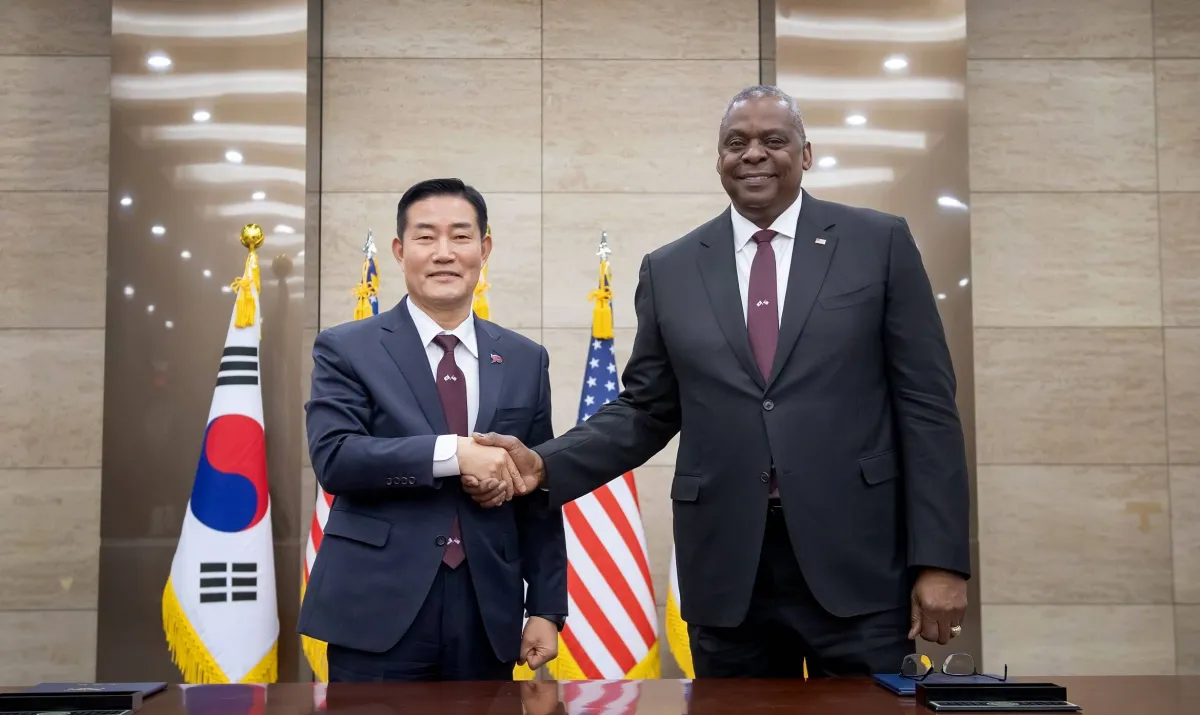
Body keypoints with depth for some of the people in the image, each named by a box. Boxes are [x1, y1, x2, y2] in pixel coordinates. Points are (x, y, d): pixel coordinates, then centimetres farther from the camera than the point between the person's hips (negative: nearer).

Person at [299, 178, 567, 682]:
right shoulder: (346, 350, 1)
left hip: (488, 612, 3)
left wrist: (546, 608, 5)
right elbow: (332, 457, -13)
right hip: (378, 610, -2)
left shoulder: (525, 360, 8)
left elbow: (539, 497, 9)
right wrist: (452, 452, -21)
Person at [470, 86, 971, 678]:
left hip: (858, 561, -1)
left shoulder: (880, 243, 3)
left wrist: (940, 558, -5)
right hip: (726, 571, 2)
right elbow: (644, 411, 11)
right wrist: (544, 464, -5)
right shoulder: (669, 270, 8)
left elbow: (926, 405, 0)